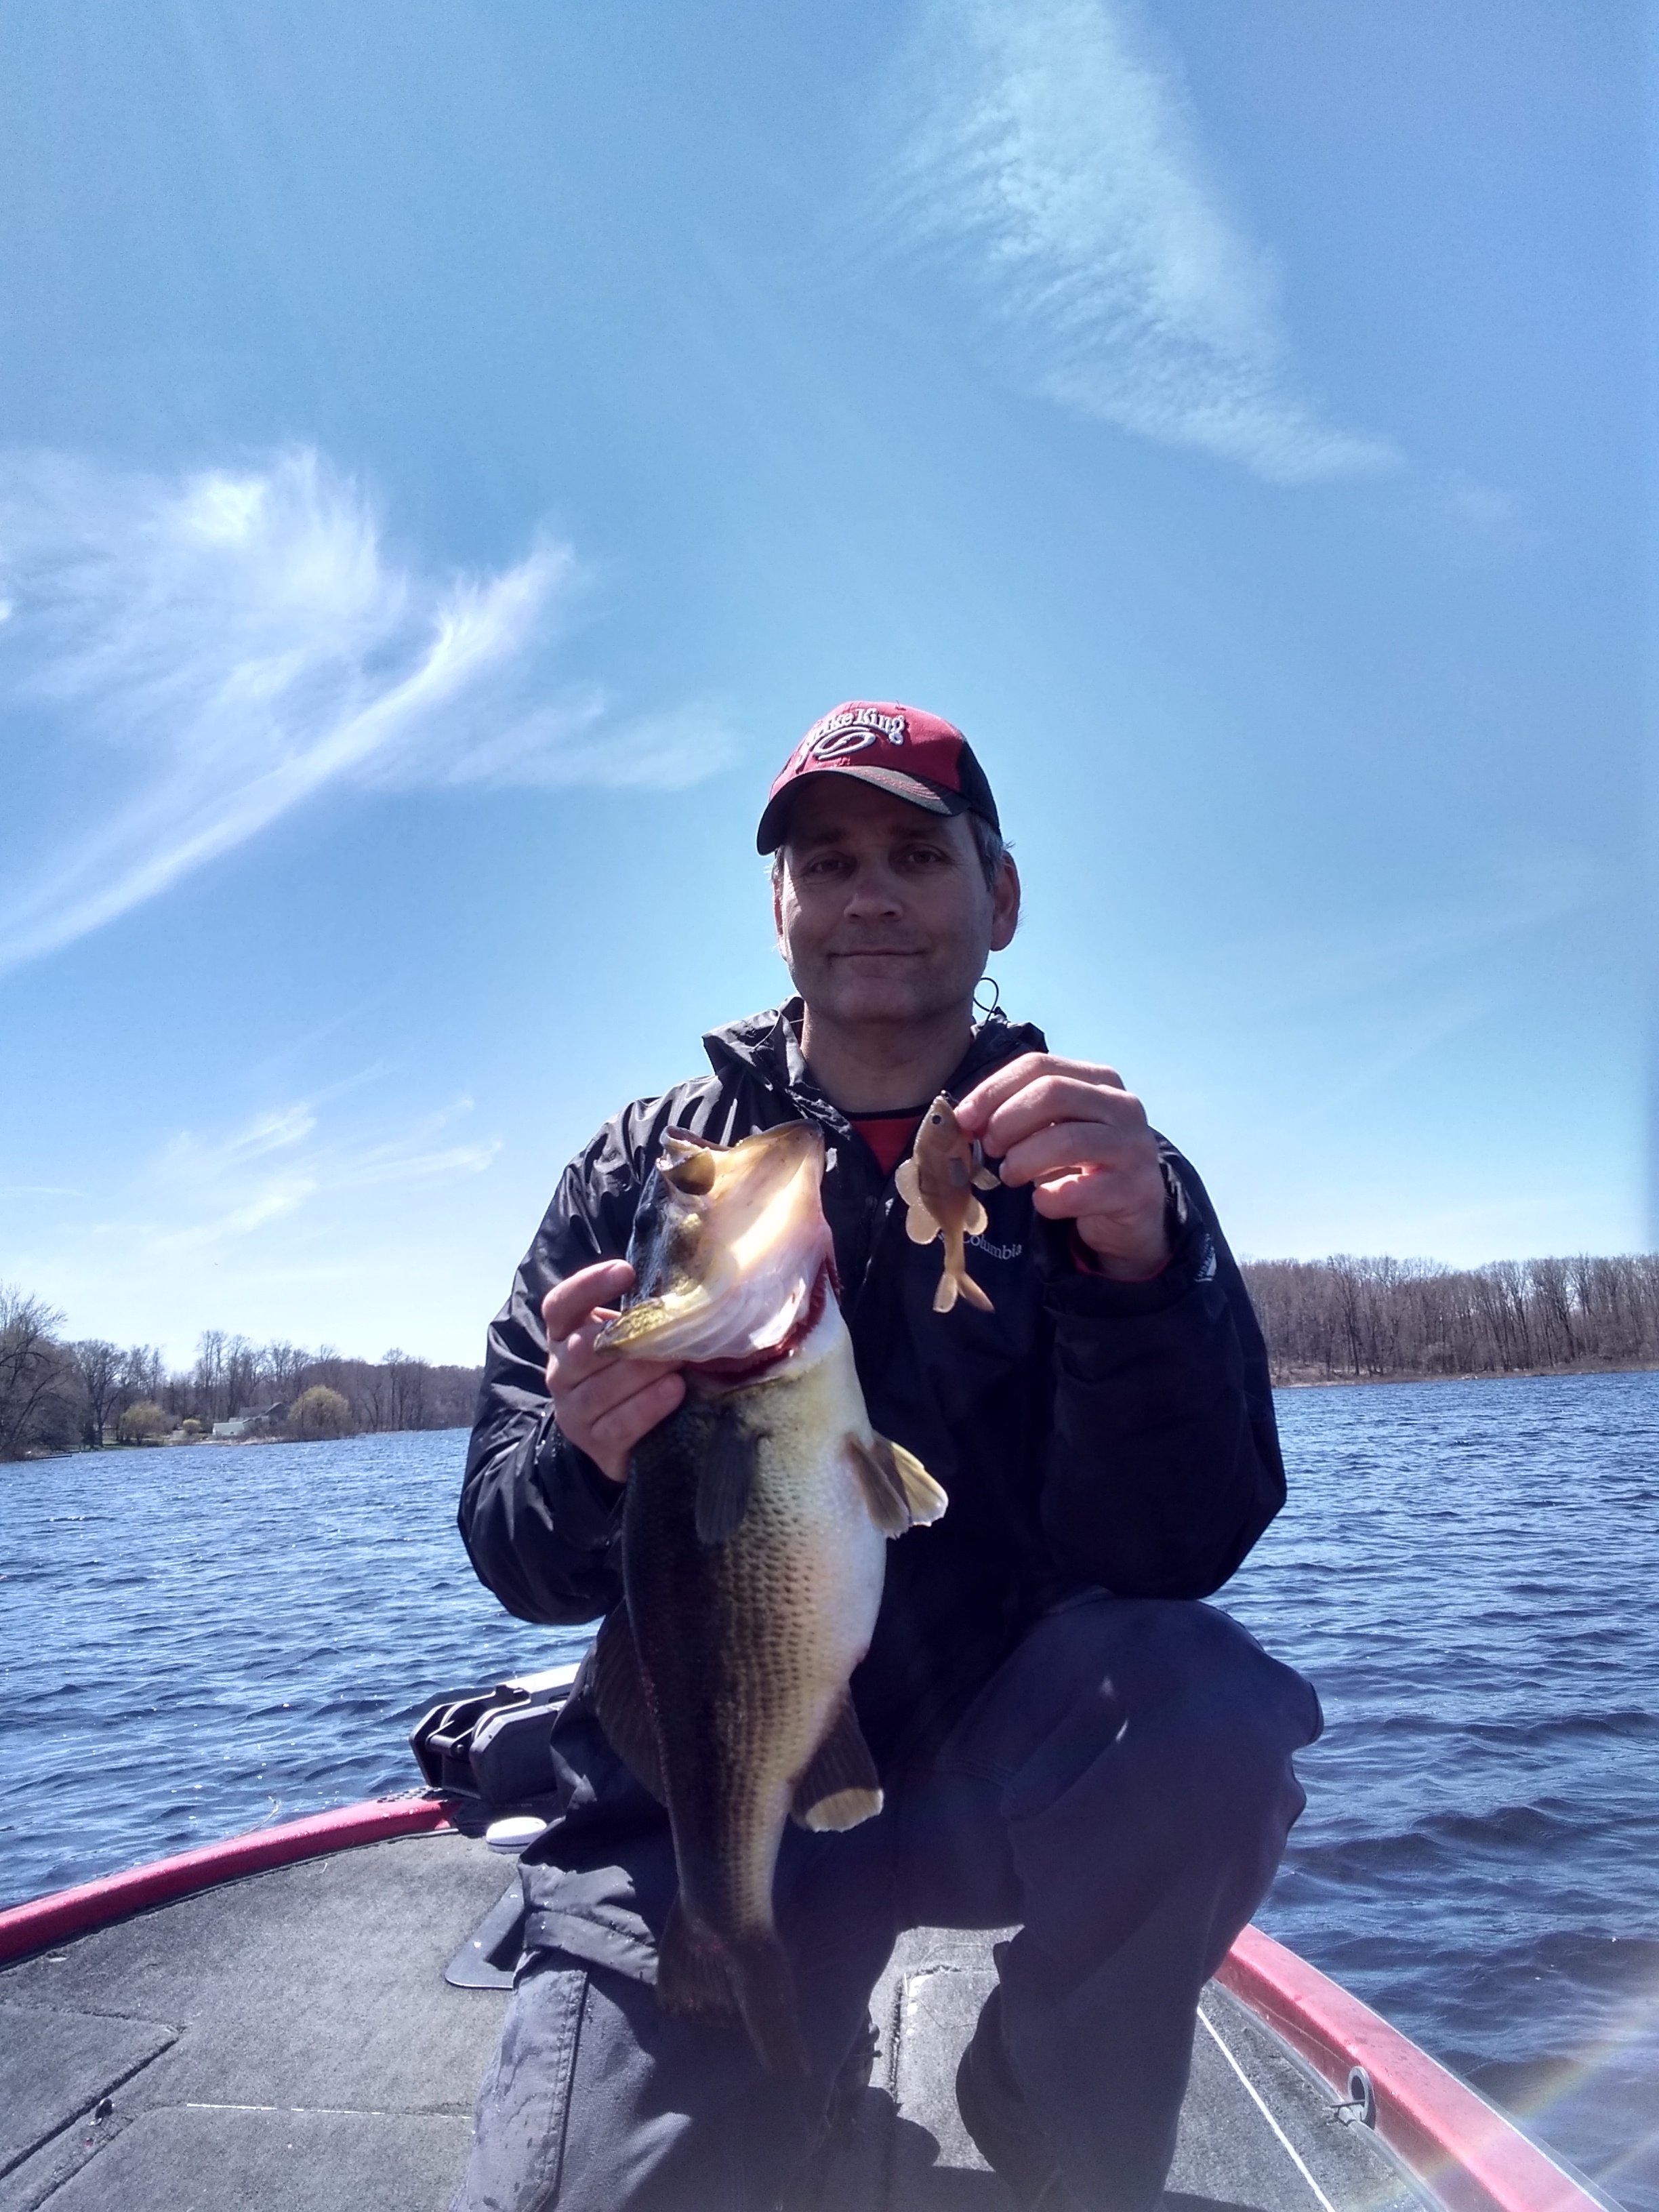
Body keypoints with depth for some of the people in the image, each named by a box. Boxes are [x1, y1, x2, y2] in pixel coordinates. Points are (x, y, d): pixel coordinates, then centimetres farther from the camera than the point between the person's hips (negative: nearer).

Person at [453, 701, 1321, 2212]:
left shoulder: (1105, 1173, -3)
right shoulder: (646, 1166, -1)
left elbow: (1174, 1553, -15)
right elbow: (519, 1559, -4)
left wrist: (1137, 1273, -33)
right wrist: (585, 1471, -28)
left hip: (1004, 1760, 0)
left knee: (1206, 1710, -29)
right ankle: (803, 2061, 20)